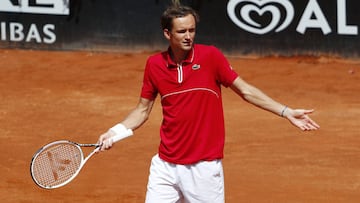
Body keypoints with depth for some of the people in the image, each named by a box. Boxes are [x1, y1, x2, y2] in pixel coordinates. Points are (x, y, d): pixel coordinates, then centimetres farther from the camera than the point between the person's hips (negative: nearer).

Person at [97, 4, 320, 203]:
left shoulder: (210, 56, -6)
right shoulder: (154, 64, 2)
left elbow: (245, 90, -1)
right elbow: (143, 110, 12)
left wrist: (286, 112, -8)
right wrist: (115, 131, -2)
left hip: (205, 167, -3)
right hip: (166, 166, 3)